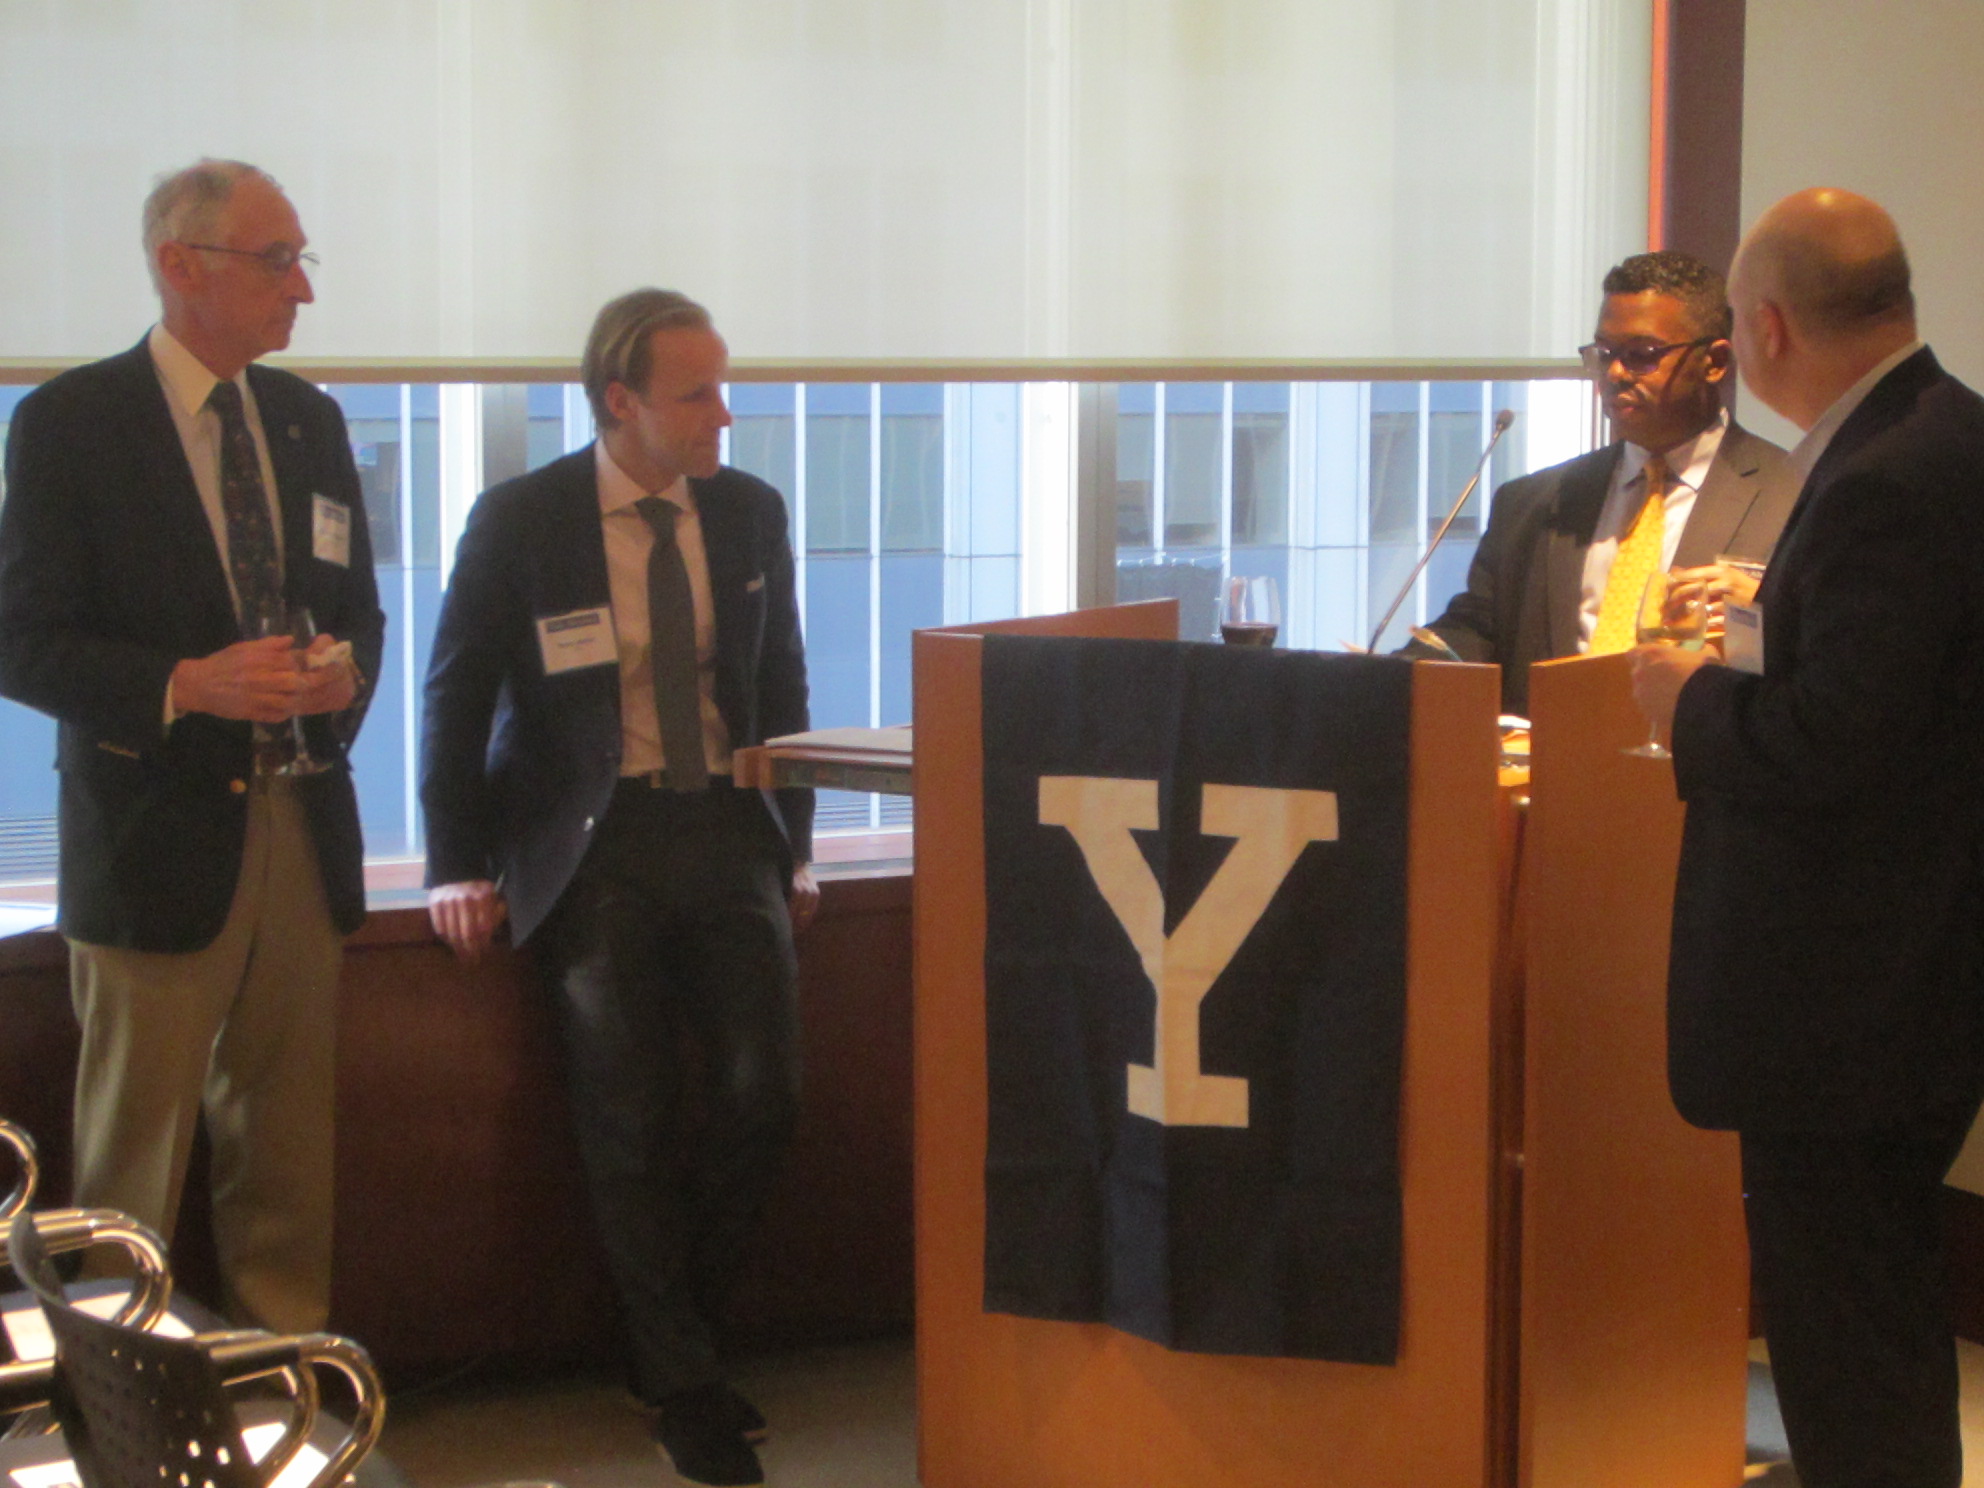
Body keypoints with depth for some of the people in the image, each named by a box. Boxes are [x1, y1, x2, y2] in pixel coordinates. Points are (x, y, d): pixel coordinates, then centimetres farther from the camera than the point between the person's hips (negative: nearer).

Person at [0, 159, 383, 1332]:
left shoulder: (311, 421, 12)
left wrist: (344, 669, -4)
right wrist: (187, 686, -22)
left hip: (302, 827, 5)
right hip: (160, 838, -5)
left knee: (292, 1150, 11)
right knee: (134, 1160, 2)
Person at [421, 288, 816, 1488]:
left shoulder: (751, 512, 6)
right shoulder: (521, 521, -5)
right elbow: (459, 698, 0)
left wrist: (793, 845, 10)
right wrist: (463, 869, -3)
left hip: (727, 831, 3)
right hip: (592, 846, -3)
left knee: (763, 1092, -8)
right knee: (631, 1122, -2)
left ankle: (682, 1324, 15)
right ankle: (687, 1388, 11)